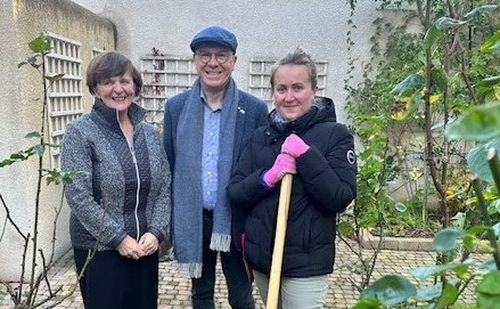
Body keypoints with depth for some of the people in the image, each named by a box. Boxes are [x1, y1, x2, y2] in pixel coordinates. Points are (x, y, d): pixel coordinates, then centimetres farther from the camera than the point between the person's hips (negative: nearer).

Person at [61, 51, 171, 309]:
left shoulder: (150, 133, 6)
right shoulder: (79, 132, -8)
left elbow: (164, 187, 5)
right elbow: (78, 196, -14)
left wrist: (156, 232, -8)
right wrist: (118, 238, -15)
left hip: (146, 247, 4)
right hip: (99, 250, -4)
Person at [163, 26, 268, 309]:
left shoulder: (255, 109, -7)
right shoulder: (176, 107, -1)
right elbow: (168, 166, 3)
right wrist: (168, 221, 3)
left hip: (236, 219, -2)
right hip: (193, 218, 2)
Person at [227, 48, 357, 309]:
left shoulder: (335, 135, -8)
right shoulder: (260, 136, 4)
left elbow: (340, 199, -15)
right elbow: (234, 192, 0)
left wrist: (306, 155, -22)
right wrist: (267, 178, -18)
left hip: (305, 264, -4)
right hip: (261, 257, 5)